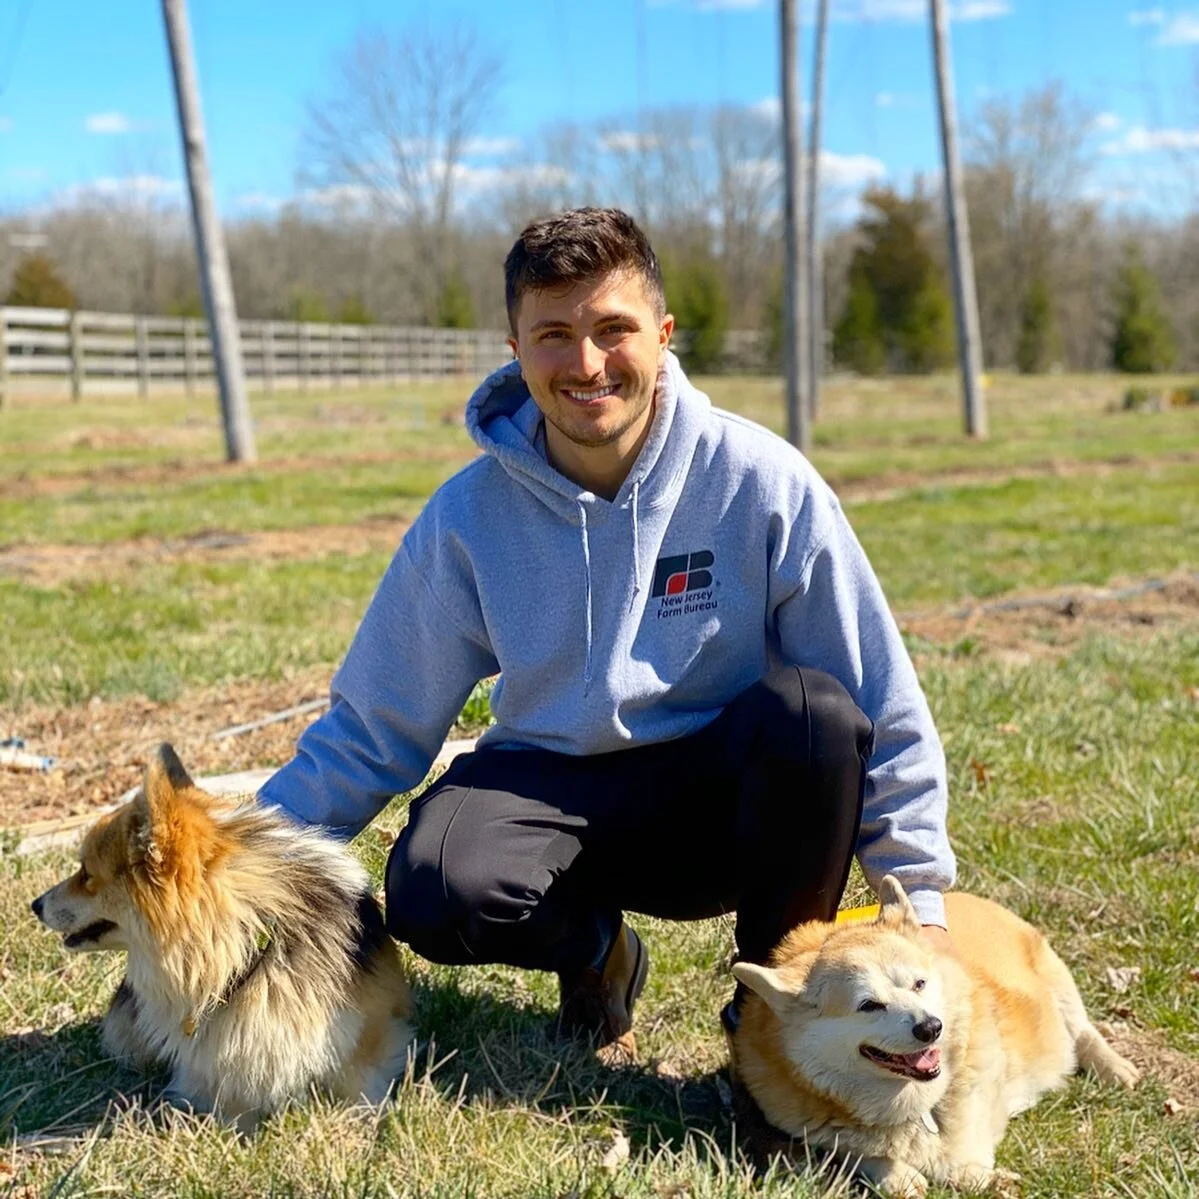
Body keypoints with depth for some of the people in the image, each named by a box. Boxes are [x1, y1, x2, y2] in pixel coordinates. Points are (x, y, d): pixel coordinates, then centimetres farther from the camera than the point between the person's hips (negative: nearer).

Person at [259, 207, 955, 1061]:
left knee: (813, 709, -33)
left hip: (724, 795, 0)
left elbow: (882, 705, -6)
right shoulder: (469, 515, -6)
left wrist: (921, 893, -6)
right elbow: (371, 732, 1)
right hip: (556, 788, 1)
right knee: (435, 892, -32)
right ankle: (595, 947, 5)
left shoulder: (759, 480, -10)